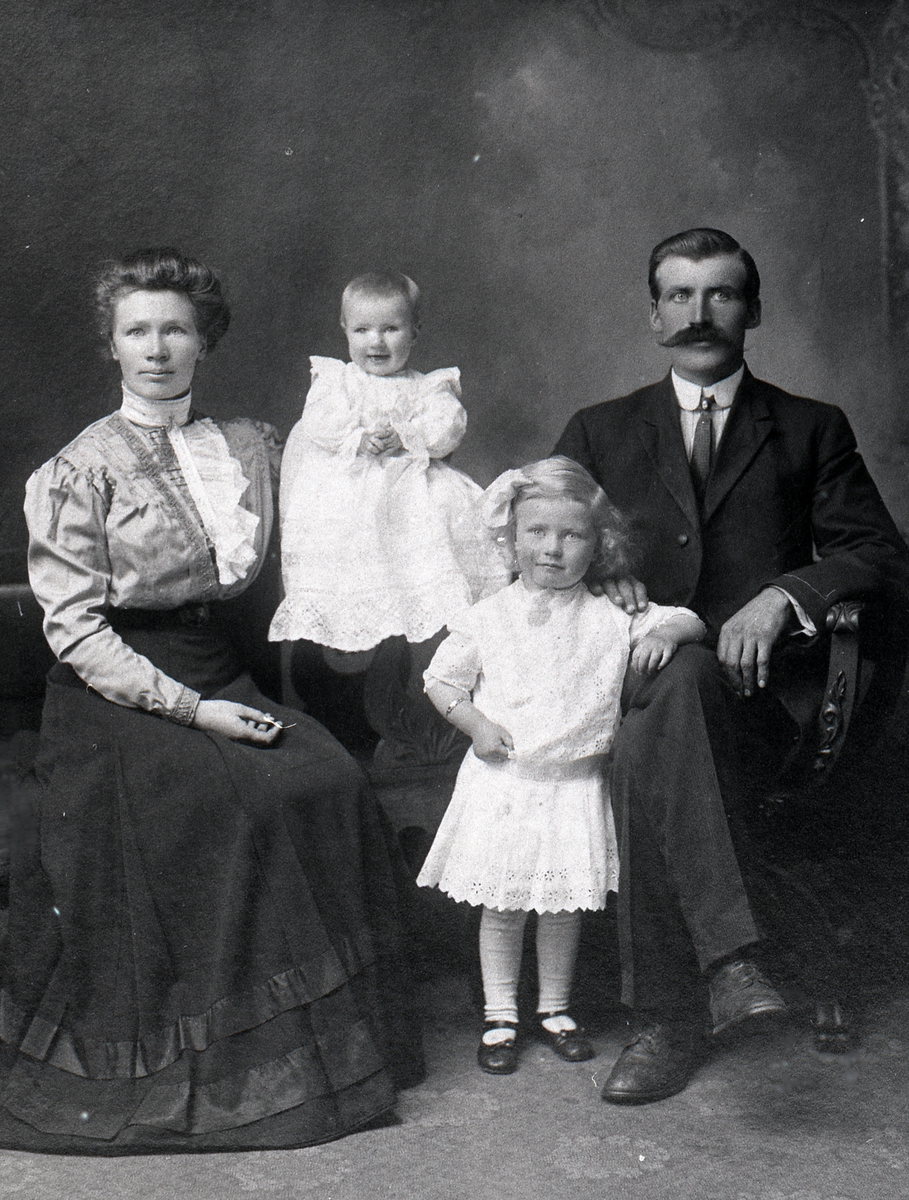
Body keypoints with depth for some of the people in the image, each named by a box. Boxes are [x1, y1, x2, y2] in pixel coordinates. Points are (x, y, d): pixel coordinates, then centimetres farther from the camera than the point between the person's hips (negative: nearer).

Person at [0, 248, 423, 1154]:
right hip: (115, 697, -4)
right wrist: (192, 709, -15)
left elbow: (257, 575, 21)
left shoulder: (249, 446, 10)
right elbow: (74, 628, -8)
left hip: (217, 672, 5)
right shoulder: (80, 471, -4)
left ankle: (315, 1037, -4)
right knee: (234, 804, -25)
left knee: (327, 786, -19)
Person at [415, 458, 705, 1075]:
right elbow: (442, 677, 8)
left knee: (565, 904, 9)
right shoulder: (488, 618, 0)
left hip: (574, 785, 1)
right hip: (502, 780, -1)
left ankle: (555, 1009, 28)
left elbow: (691, 621, 0)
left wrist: (665, 632, -22)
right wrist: (474, 722, -8)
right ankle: (500, 1017, 20)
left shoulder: (610, 617, -1)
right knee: (501, 907, 5)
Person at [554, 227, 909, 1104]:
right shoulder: (599, 432, 21)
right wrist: (602, 579, -8)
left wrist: (784, 595, -14)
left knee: (651, 742, -36)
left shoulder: (811, 431, 16)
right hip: (634, 670, 2)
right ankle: (725, 958, -38)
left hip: (759, 683, -2)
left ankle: (674, 1020, -35)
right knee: (651, 742, -36)